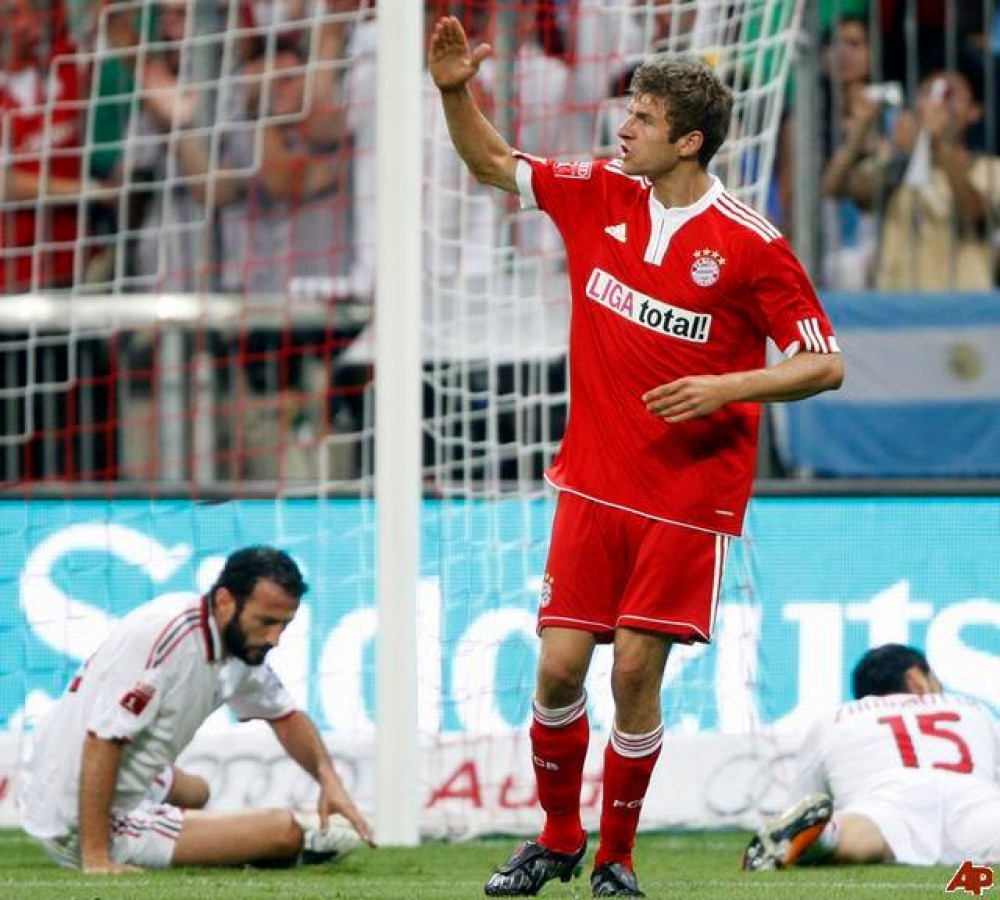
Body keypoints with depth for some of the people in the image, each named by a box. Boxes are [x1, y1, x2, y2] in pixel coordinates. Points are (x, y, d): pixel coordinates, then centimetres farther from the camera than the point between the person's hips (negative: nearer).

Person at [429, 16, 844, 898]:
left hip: (690, 494, -4)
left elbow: (824, 364, -9)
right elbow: (492, 162, 15)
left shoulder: (749, 244, -12)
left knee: (635, 674, -5)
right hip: (593, 483, 4)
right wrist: (456, 91, -2)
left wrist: (727, 387, -21)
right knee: (559, 665, -1)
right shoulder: (599, 195, 2)